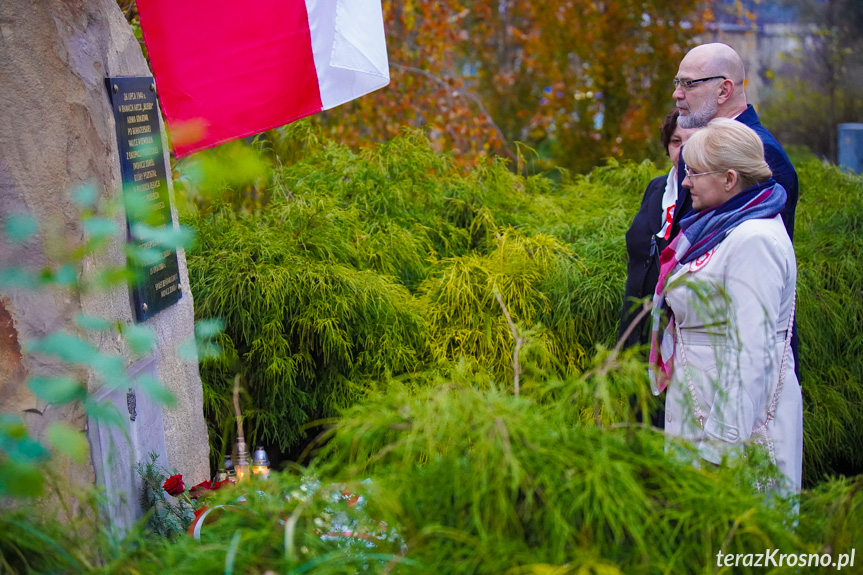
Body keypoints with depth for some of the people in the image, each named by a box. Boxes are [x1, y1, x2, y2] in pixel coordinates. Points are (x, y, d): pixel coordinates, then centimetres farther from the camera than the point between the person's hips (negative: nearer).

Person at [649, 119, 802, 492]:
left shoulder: (754, 241, -19)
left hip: (740, 409, -10)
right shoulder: (721, 226, 12)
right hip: (700, 404, 10)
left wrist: (725, 440, -26)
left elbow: (751, 351, -24)